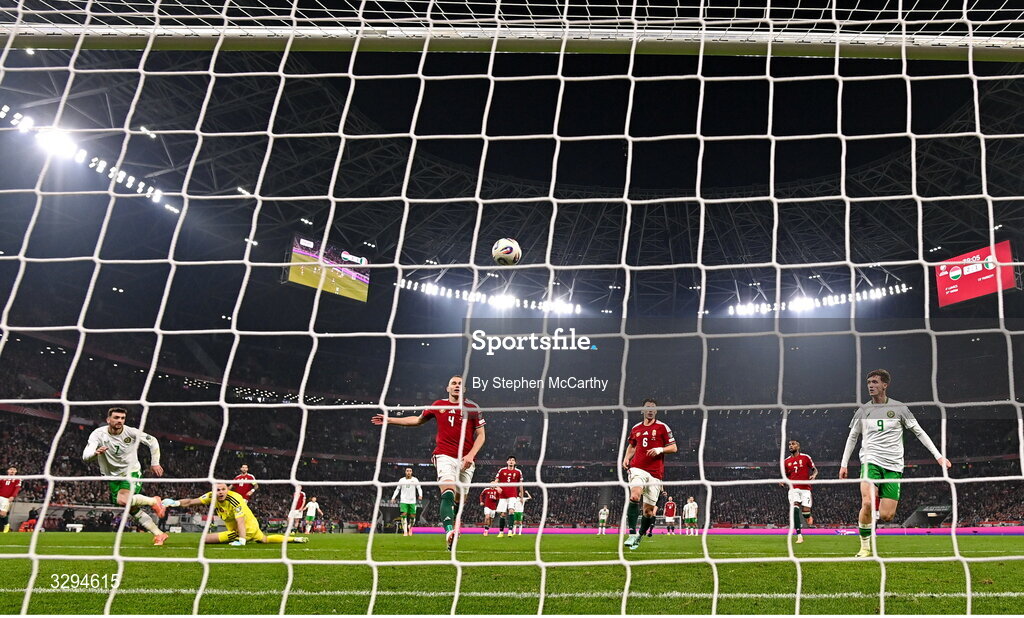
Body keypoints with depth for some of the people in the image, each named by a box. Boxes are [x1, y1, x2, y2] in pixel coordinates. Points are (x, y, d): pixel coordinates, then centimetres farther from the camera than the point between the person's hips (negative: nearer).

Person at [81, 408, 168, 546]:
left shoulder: (132, 432, -14)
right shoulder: (98, 434, -15)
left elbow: (153, 442, 2)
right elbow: (85, 456, -27)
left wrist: (155, 463, -2)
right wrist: (96, 453, -49)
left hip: (132, 472, -3)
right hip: (112, 477, 3)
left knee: (123, 500, -30)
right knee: (132, 510, 2)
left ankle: (153, 501, -7)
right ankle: (159, 534, 14)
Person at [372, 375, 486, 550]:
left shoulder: (472, 408, 6)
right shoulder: (439, 405, 10)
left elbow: (481, 435, 6)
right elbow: (418, 420, 26)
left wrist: (471, 455, -10)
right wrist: (389, 420, 25)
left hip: (466, 460, 2)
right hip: (445, 456, -2)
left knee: (459, 500, 5)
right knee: (448, 493, -24)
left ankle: (453, 533, 21)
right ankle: (449, 532, -41)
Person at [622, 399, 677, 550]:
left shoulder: (662, 427, 5)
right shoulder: (636, 428, 14)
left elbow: (674, 448, 4)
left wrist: (659, 449, -13)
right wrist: (626, 458, 10)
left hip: (655, 472, -1)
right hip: (638, 468, 1)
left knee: (648, 510, 0)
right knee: (634, 496, -27)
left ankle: (640, 535, 25)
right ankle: (632, 534, -25)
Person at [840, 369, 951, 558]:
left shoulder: (899, 408, 5)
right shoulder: (863, 410, 9)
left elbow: (919, 432, 10)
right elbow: (852, 437, 20)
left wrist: (938, 456, 3)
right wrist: (844, 464, 17)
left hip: (893, 465, 0)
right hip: (870, 461, 0)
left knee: (886, 515, -10)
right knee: (867, 503, -25)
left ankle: (875, 515, 27)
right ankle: (865, 547, -9)